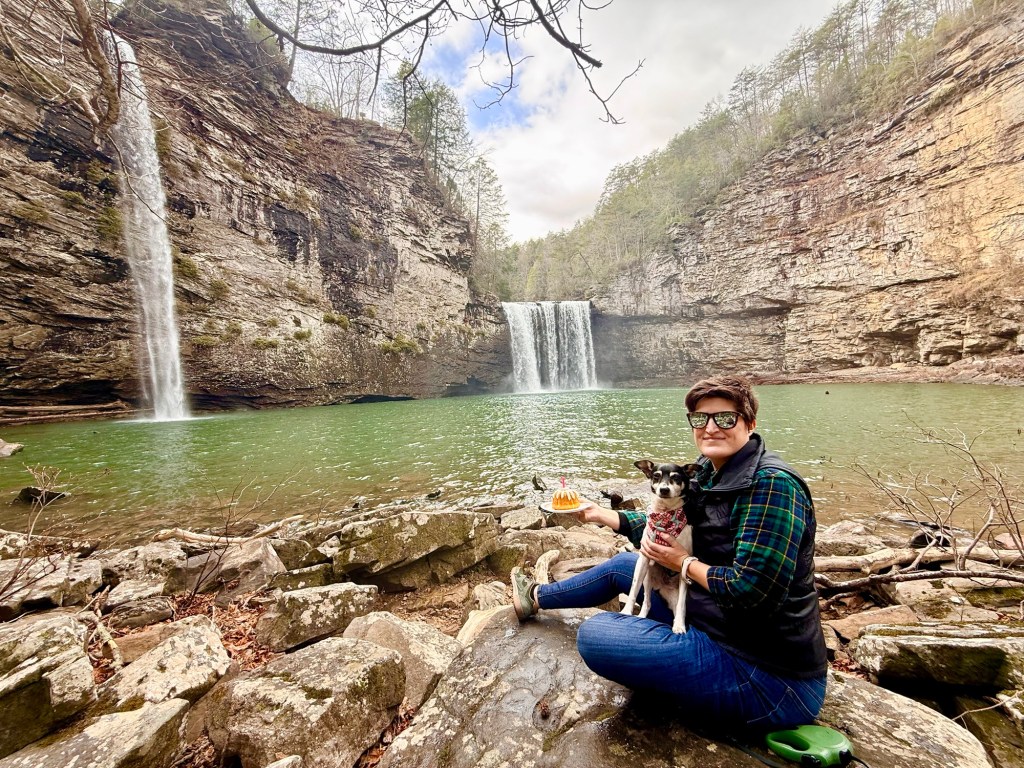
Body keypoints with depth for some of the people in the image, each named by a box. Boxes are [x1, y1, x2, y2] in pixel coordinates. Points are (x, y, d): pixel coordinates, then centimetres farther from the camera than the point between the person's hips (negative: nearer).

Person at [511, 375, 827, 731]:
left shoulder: (772, 484, -24)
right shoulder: (707, 473, 1)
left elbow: (750, 590, -29)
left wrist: (684, 563, -14)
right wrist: (601, 513, 16)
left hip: (766, 675, -8)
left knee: (593, 634, -18)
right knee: (622, 564, 18)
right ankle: (537, 597, 38)